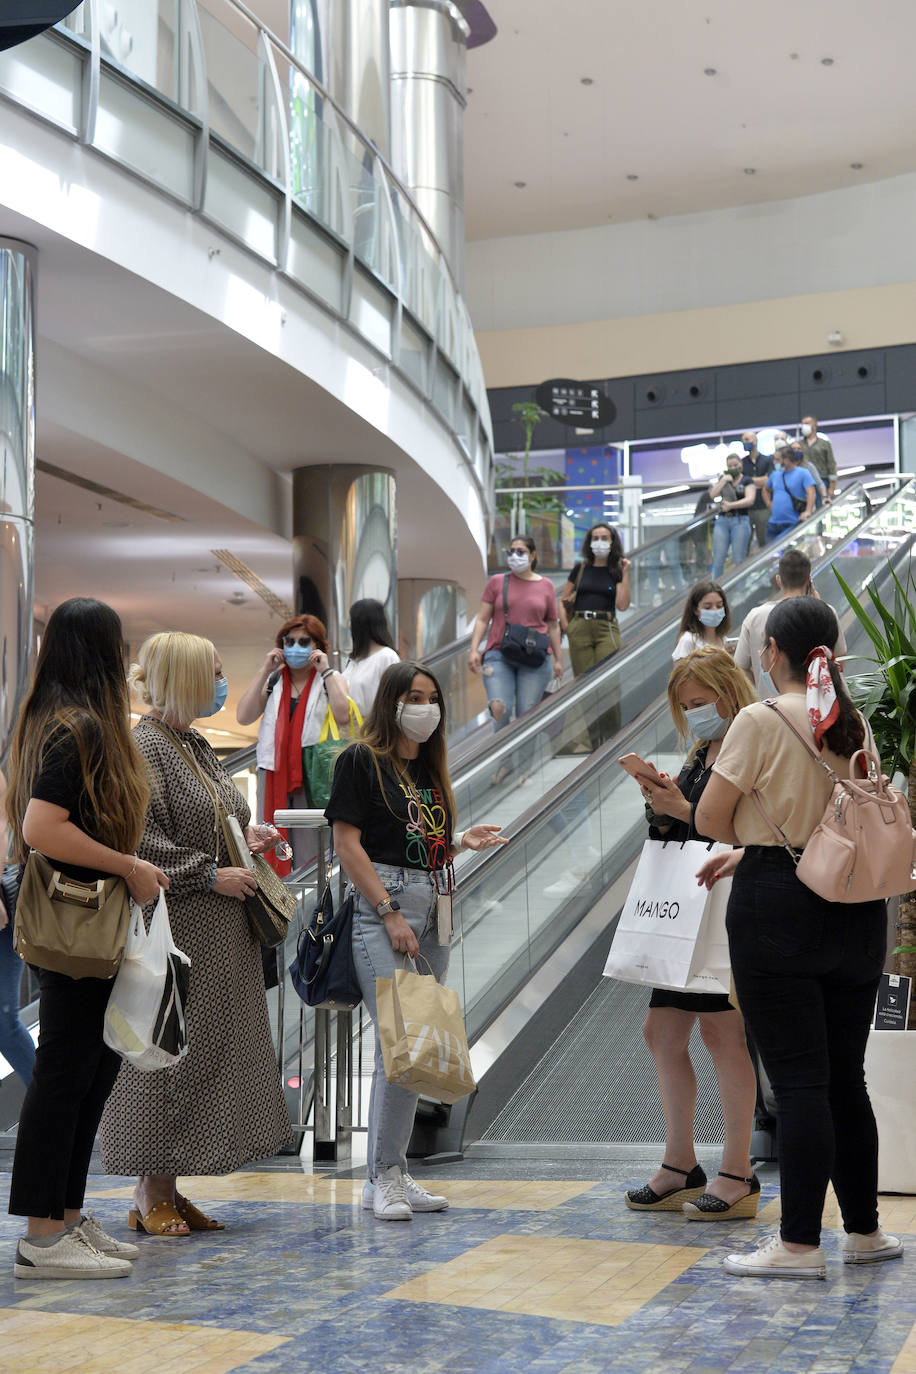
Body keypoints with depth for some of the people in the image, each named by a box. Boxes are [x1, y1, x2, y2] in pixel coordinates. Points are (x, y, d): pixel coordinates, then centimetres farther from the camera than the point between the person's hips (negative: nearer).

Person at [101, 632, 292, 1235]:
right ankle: (150, 1196, 5)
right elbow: (139, 843, -21)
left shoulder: (195, 748, 16)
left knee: (204, 1049, 10)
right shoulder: (142, 749, -14)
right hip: (174, 930, -9)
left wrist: (245, 834, 9)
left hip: (218, 936, 9)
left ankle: (167, 1190, 17)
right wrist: (210, 874, -18)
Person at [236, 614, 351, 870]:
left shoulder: (331, 679, 8)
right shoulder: (273, 680, 14)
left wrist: (325, 671, -9)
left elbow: (343, 717, -13)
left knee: (310, 848, -5)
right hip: (273, 770, 3)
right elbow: (243, 717, 0)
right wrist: (264, 671, -1)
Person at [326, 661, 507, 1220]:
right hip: (379, 906, -7)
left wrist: (465, 840, 3)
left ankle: (396, 1173, 13)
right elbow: (348, 843, -10)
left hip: (433, 909, 7)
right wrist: (391, 913, -15)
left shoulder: (430, 766, 19)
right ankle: (383, 1178, -5)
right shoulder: (362, 760, -3)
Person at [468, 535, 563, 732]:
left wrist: (558, 659, 12)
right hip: (499, 655, 0)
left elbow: (553, 625, 15)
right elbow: (482, 619, 8)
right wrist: (473, 650, -4)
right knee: (499, 708, -18)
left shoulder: (546, 586, 10)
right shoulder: (497, 582, 9)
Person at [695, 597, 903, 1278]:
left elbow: (709, 818, -9)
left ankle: (800, 1242, 1)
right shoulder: (855, 724, 8)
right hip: (858, 913, 6)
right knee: (846, 1075, 14)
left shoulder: (762, 721, -11)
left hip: (779, 910, -6)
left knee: (798, 1079, -3)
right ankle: (865, 1229, 22)